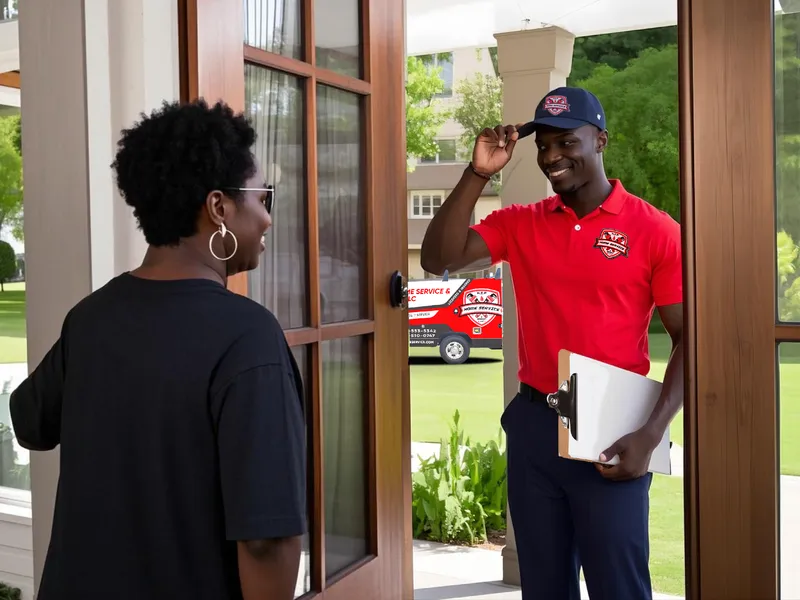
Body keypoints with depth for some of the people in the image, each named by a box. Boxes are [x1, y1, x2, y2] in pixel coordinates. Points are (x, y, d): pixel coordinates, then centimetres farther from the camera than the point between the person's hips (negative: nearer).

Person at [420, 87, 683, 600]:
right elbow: (439, 260, -6)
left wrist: (651, 434, -15)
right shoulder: (519, 224, 6)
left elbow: (689, 339, -6)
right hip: (533, 423, 4)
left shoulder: (655, 230, -6)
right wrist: (478, 174, -12)